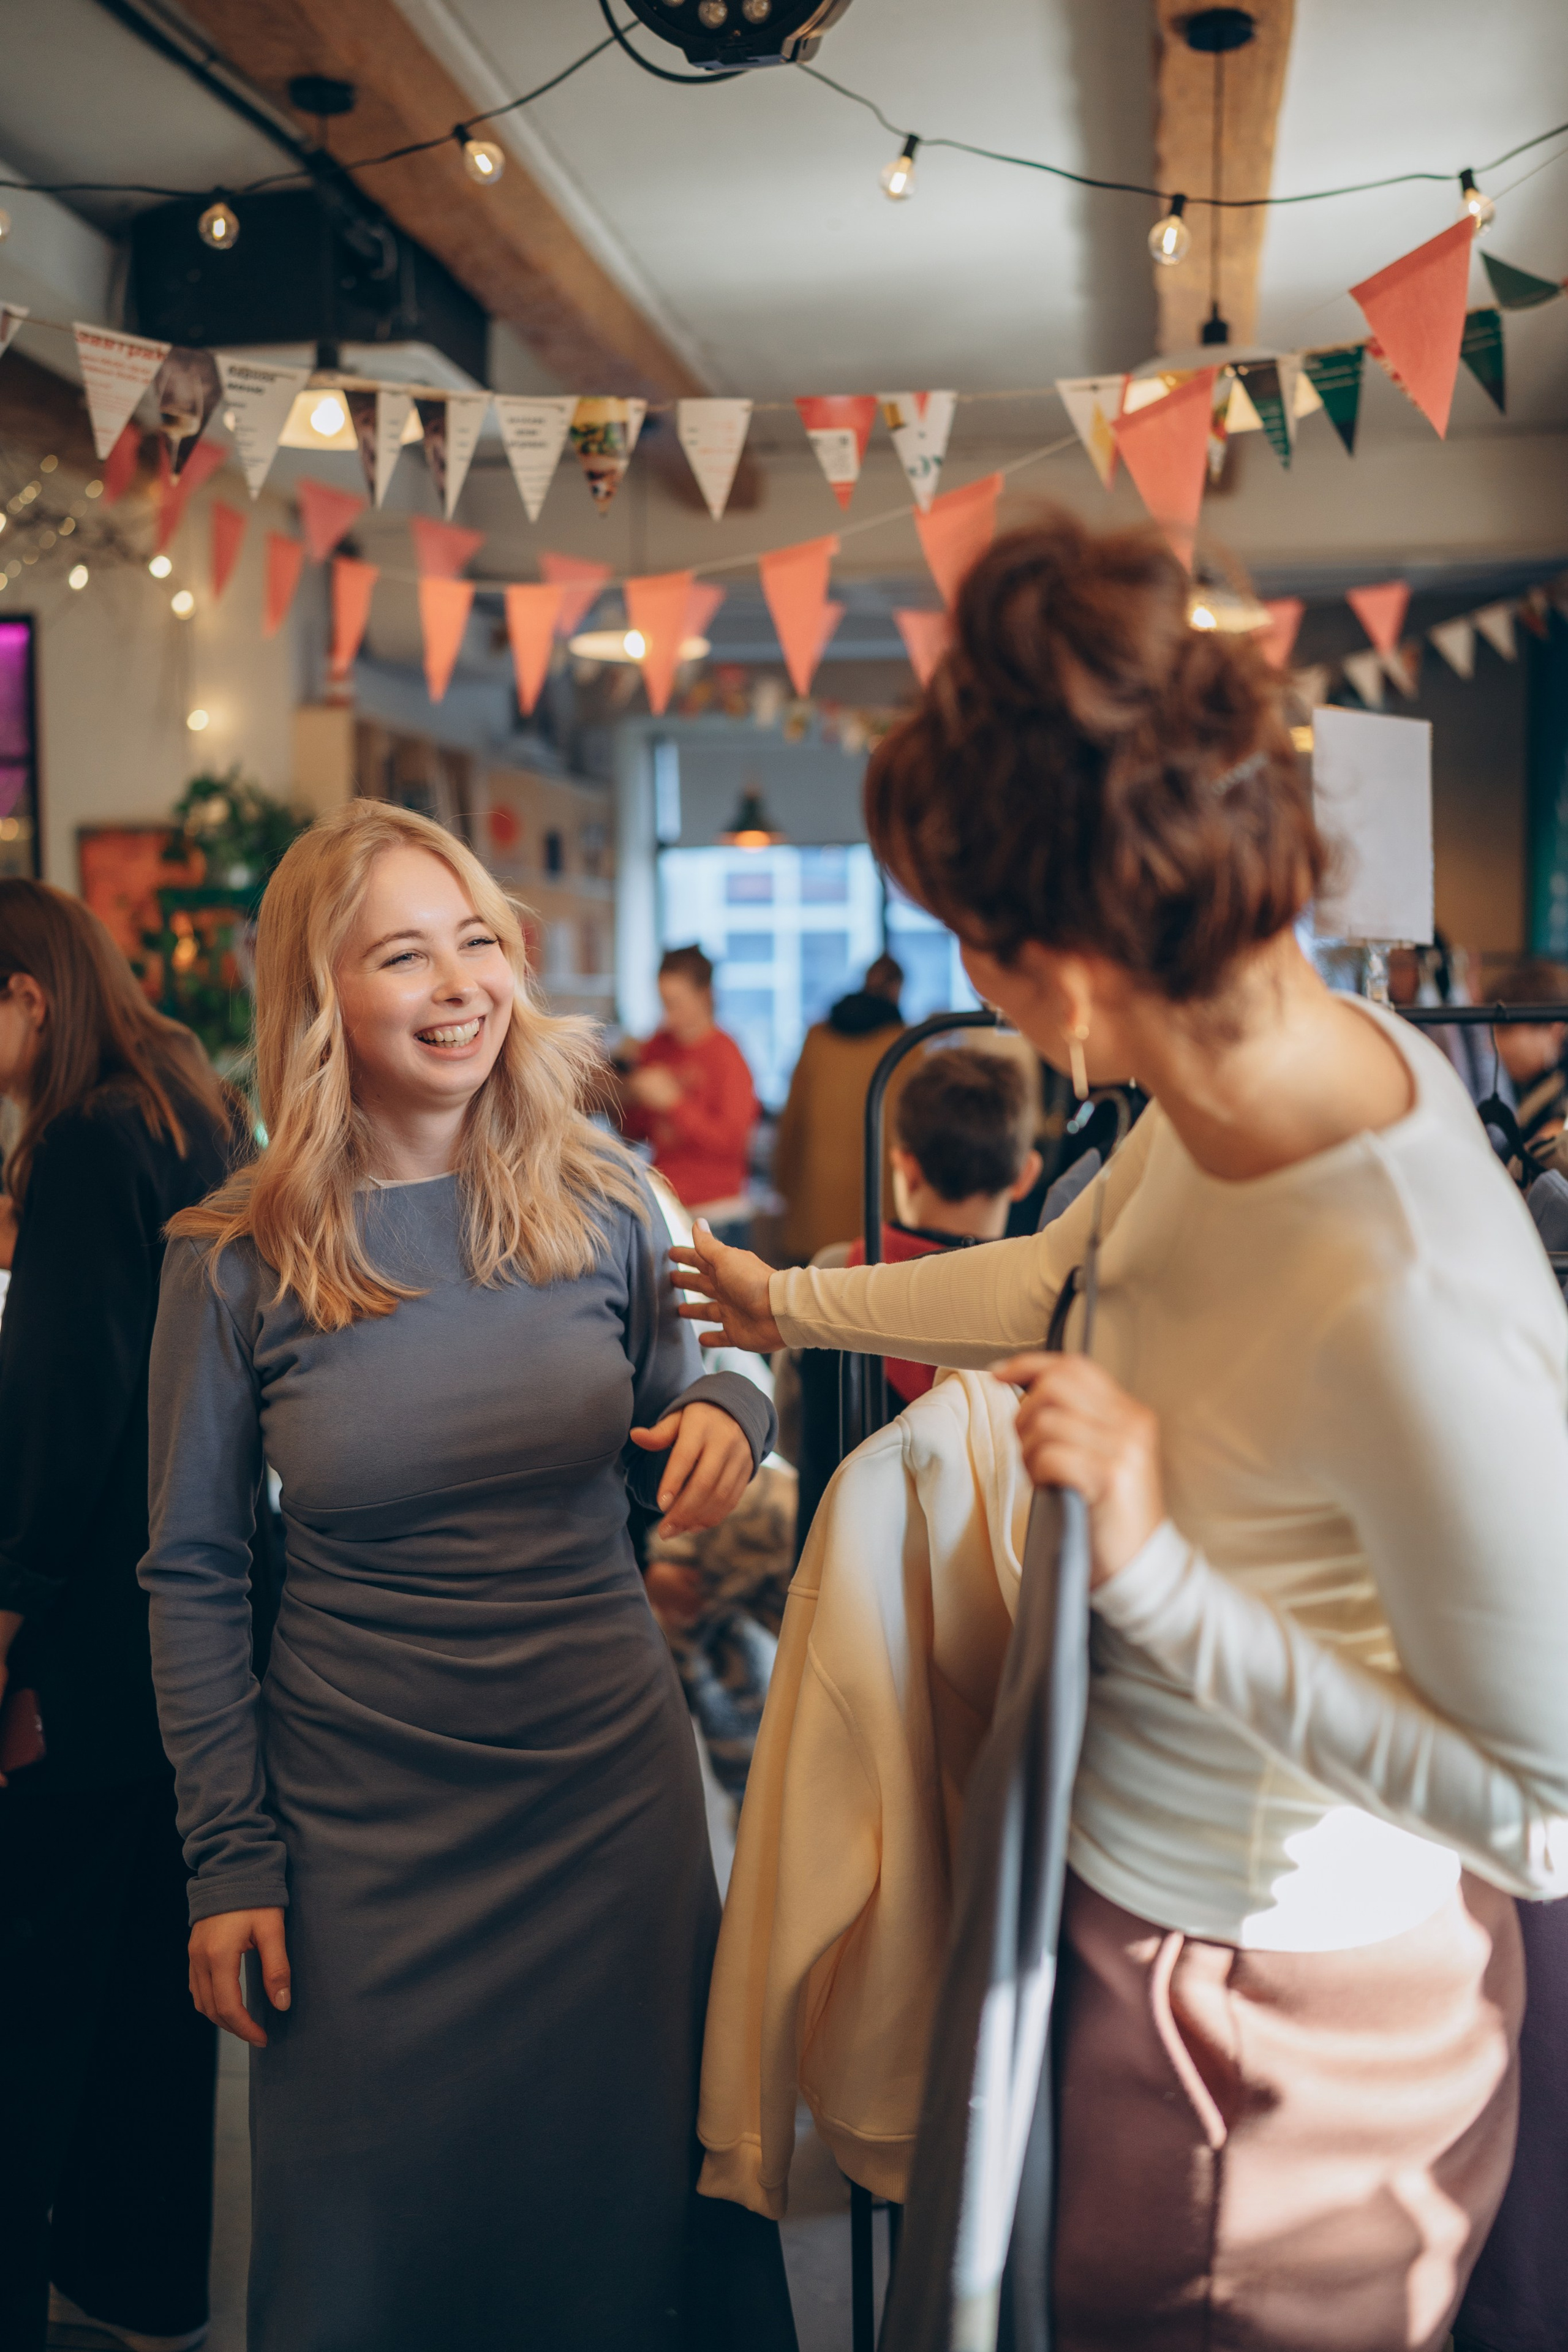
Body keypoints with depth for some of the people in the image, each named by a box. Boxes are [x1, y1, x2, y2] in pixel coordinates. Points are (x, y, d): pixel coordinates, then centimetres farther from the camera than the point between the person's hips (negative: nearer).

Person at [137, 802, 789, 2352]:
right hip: (361, 1836, -1)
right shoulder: (234, 1265, -8)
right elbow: (192, 1578, -3)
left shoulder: (598, 1207, -3)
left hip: (614, 1797, 2)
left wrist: (727, 1411, -13)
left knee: (626, 2213, 16)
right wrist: (229, 1860, -5)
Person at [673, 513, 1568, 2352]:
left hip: (1281, 2020, -7)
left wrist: (1154, 1570, -31)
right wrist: (794, 1302, 23)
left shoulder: (1411, 1320, -39)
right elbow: (1069, 1277, 9)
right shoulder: (1283, 1049, -13)